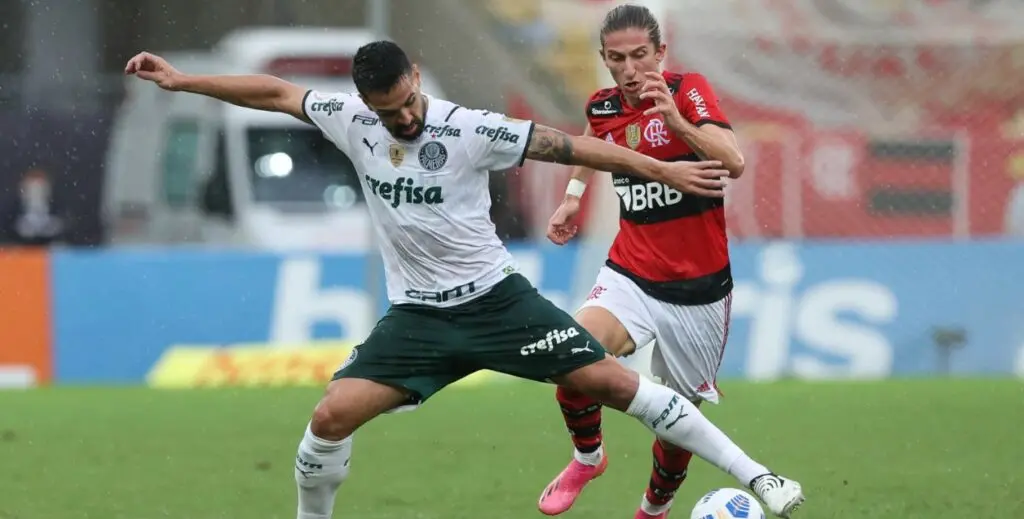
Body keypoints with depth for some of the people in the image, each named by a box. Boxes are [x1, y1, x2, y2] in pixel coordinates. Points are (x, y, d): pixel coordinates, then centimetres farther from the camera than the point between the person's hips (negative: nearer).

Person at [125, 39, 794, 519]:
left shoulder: (469, 130, -18)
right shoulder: (351, 121, -7)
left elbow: (569, 145, -16)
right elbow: (274, 92, 4)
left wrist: (664, 171, -16)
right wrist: (182, 80, 3)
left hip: (495, 298, -3)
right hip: (417, 314, 3)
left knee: (612, 382, -11)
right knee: (333, 415, -16)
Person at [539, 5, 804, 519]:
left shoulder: (689, 91, -13)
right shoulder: (602, 108, 2)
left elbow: (733, 163, -31)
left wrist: (676, 119, -43)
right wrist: (572, 197, 22)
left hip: (698, 286, -2)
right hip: (631, 275, 2)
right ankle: (587, 457, 1)